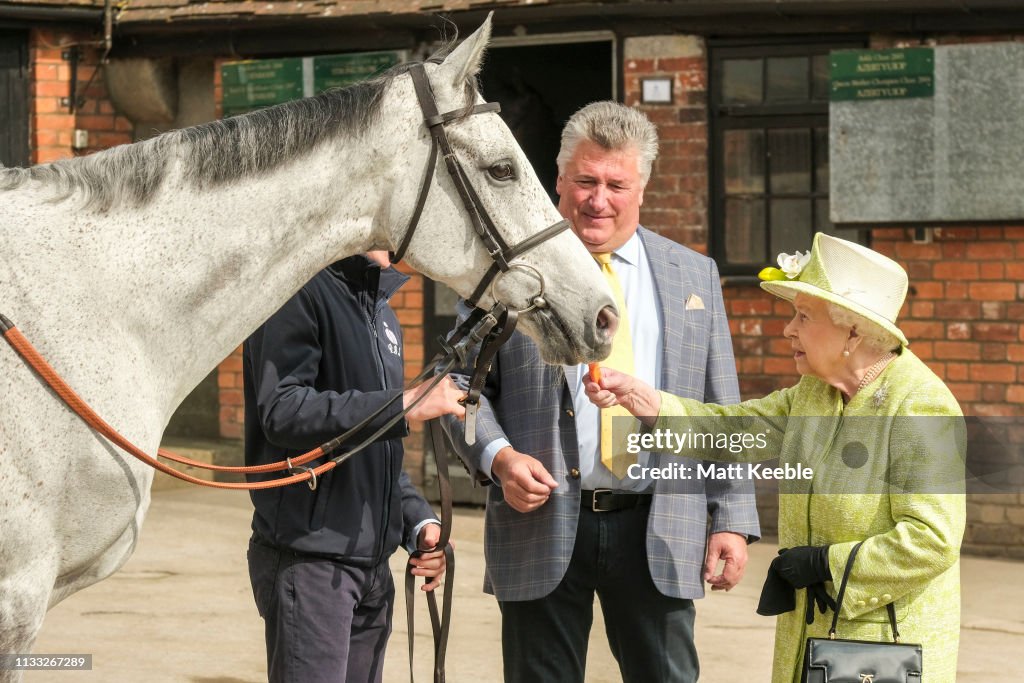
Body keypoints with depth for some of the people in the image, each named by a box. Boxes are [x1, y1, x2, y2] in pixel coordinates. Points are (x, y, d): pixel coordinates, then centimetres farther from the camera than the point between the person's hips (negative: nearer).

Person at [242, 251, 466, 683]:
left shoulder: (383, 314, 19)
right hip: (307, 557, -9)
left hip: (372, 562, 9)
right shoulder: (300, 292, -9)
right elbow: (282, 412, -23)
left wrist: (417, 522, 7)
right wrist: (404, 406, -26)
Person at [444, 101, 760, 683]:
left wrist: (732, 520, 3)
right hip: (542, 529, -1)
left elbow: (721, 412, 10)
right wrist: (497, 455, -14)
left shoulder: (692, 276, 11)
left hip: (660, 534, 2)